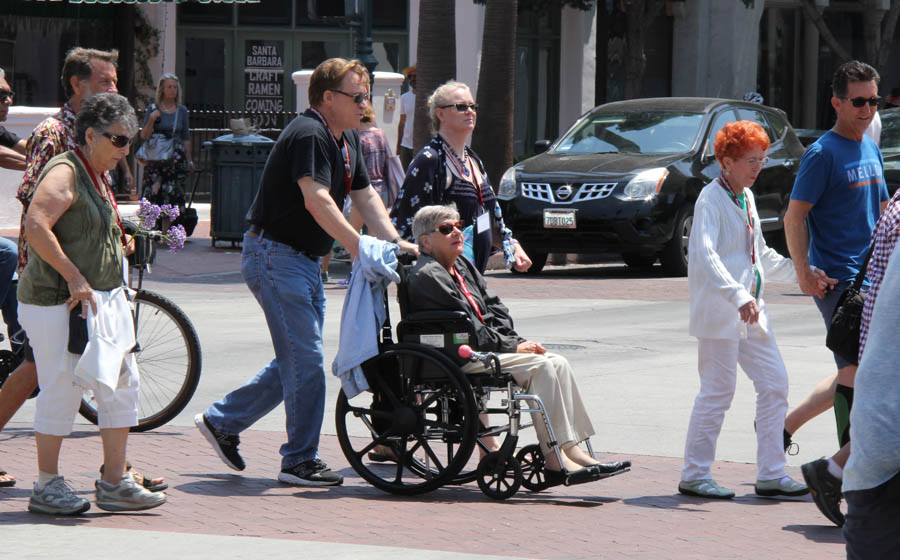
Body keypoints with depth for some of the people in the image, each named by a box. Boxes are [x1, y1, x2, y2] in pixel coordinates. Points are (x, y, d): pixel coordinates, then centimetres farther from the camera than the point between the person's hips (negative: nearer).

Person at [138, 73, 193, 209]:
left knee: (174, 194, -5)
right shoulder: (153, 109, 3)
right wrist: (151, 120, -15)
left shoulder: (182, 111, 11)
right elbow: (144, 136, -1)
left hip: (177, 160, 2)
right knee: (153, 192, -10)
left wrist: (189, 160, 12)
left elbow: (186, 139, 15)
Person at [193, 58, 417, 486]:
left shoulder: (347, 141, 13)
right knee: (305, 359, -9)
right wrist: (361, 250, -31)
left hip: (304, 260, 10)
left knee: (297, 359, 13)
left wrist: (395, 242, -2)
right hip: (275, 255, -10)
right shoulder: (309, 135, -19)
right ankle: (300, 461, -1)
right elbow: (317, 201, -28)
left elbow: (366, 197, 13)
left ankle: (222, 421, 24)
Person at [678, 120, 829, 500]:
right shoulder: (712, 198, -11)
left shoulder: (745, 197, 16)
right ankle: (694, 475, 6)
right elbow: (705, 255, -26)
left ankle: (770, 474, 11)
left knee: (774, 383, 5)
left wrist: (800, 273, 14)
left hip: (750, 310, 9)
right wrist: (738, 296, -37)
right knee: (717, 393, -4)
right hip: (719, 312, -9)